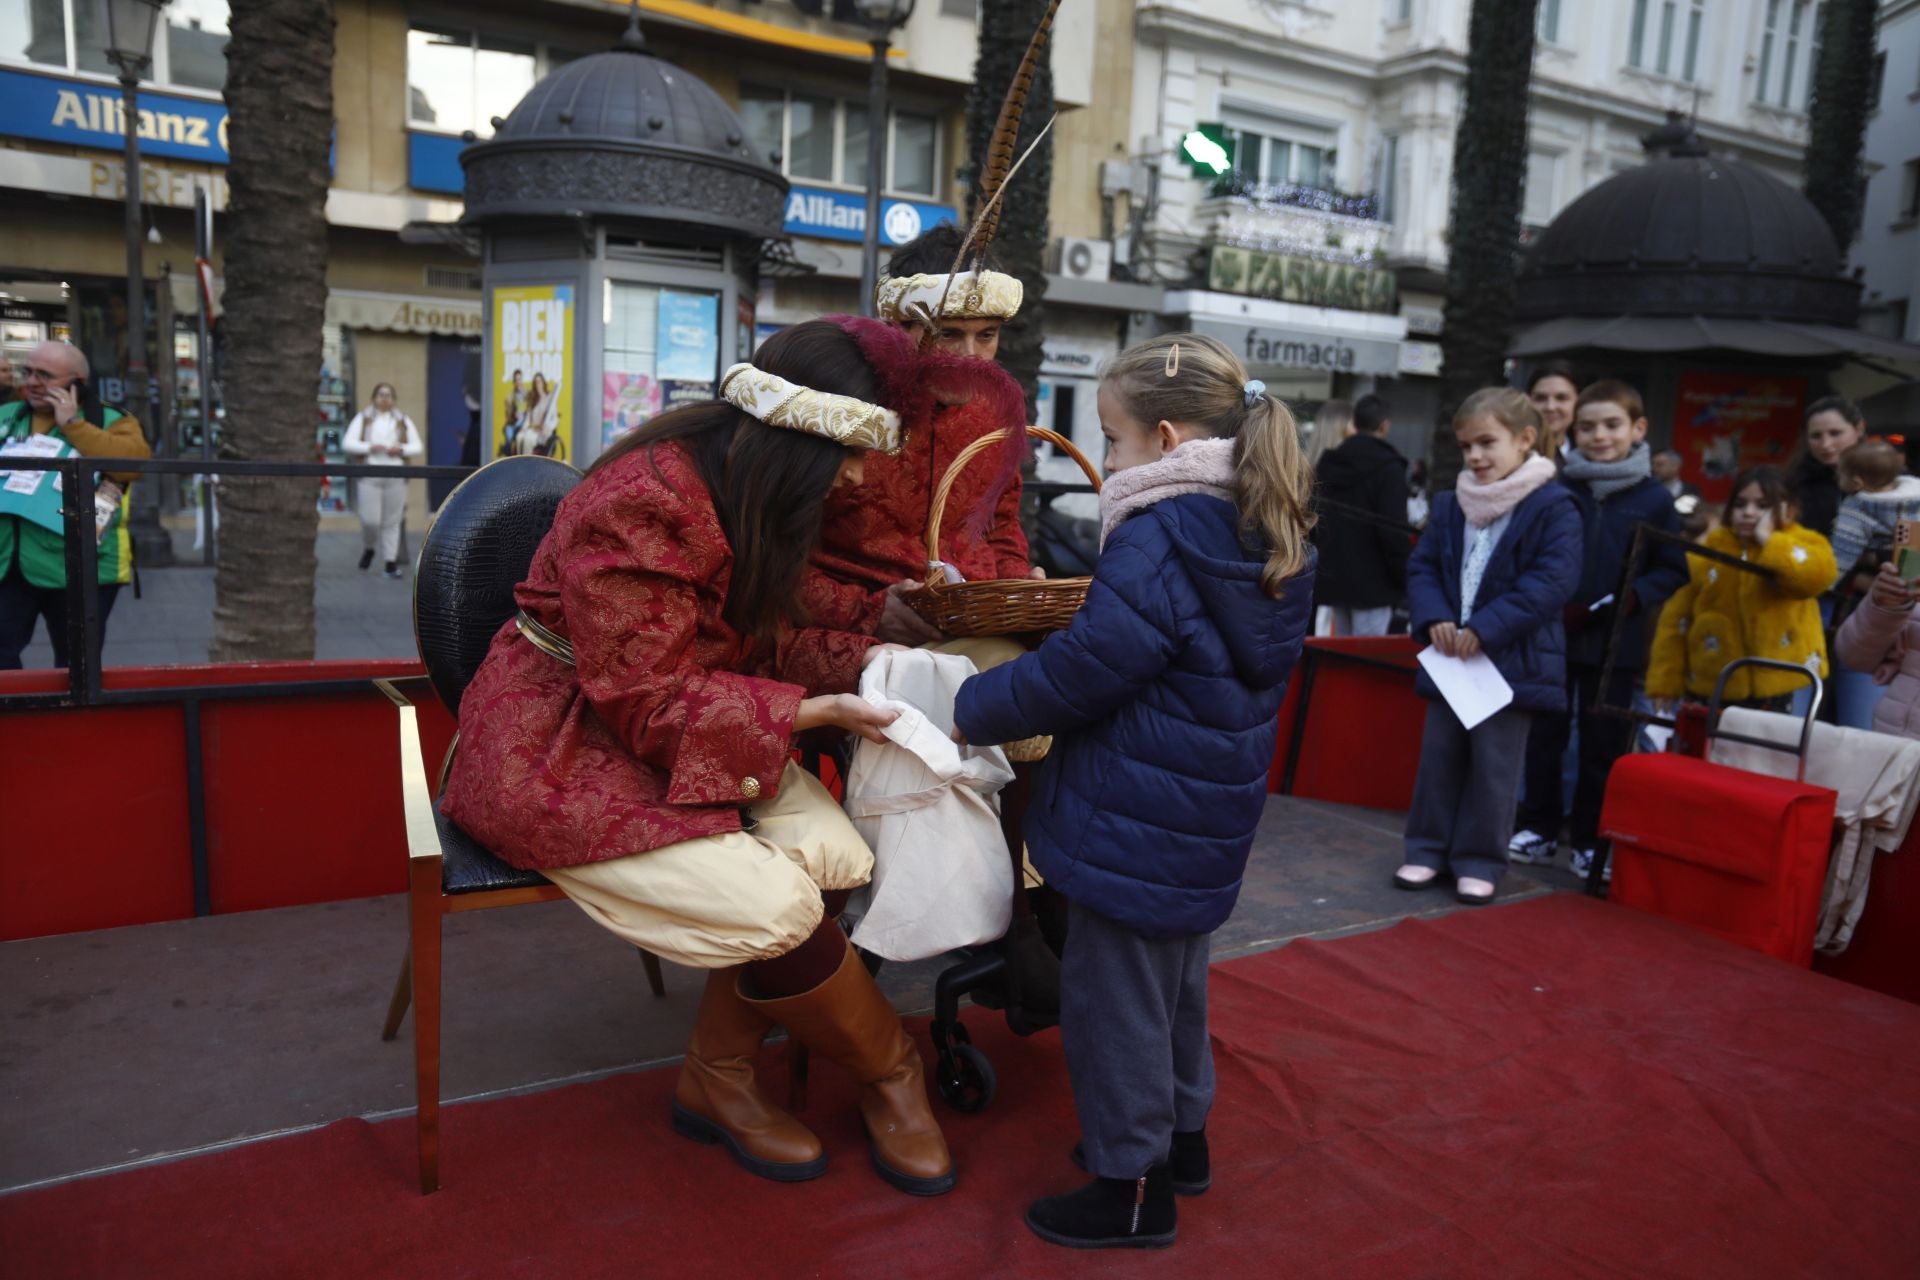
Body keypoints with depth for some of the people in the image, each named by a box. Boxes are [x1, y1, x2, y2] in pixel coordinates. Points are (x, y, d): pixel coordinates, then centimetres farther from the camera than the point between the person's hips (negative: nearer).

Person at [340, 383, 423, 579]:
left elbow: (419, 448, 10)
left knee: (392, 522, -1)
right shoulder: (362, 419, 10)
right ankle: (368, 549, 20)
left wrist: (401, 449, -9)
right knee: (370, 520, -8)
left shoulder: (403, 421, 15)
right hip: (369, 476, -1)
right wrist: (370, 447, -13)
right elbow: (347, 444, 1)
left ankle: (391, 562, 2)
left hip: (396, 477, 1)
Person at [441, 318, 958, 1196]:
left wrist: (865, 660, -8)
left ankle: (717, 1078, 3)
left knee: (838, 855, -17)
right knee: (776, 904, -24)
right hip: (561, 748, -8)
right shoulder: (639, 503, -25)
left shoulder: (745, 497, 4)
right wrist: (814, 712, -23)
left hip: (685, 726, 9)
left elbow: (767, 638, 9)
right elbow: (649, 704, -23)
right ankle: (891, 1071, 7)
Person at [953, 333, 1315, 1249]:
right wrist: (1087, 615, 13)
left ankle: (1131, 1188, 22)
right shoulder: (1265, 541, 5)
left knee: (1112, 997, 7)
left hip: (1135, 826, -9)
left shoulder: (1155, 544, -23)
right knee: (1174, 979, 25)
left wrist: (969, 708, -9)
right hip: (1207, 819, 10)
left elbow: (1075, 676, -21)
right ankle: (1180, 1137, 42)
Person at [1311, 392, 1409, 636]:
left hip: (1333, 578, 7)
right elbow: (1393, 530, -16)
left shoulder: (1327, 464, 11)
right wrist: (1404, 580, -8)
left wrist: (1320, 567, 20)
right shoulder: (1388, 466, -10)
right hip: (1372, 581, -7)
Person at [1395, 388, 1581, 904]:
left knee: (1493, 765, 4)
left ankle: (1480, 860, 17)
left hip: (1513, 662, -5)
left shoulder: (1553, 507, -10)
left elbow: (1553, 581, -18)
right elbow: (1422, 566, 9)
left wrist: (1485, 629, -22)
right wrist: (1434, 619, -10)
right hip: (1449, 656, 5)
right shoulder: (1449, 505, 8)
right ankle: (1428, 848, 24)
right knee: (1439, 755, 12)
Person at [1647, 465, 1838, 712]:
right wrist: (1665, 682, 1)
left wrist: (1768, 539, -17)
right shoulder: (1708, 549, 5)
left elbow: (1816, 575, -26)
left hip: (1779, 691, -2)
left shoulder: (1802, 544, 0)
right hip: (1712, 689, 3)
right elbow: (1676, 619, 4)